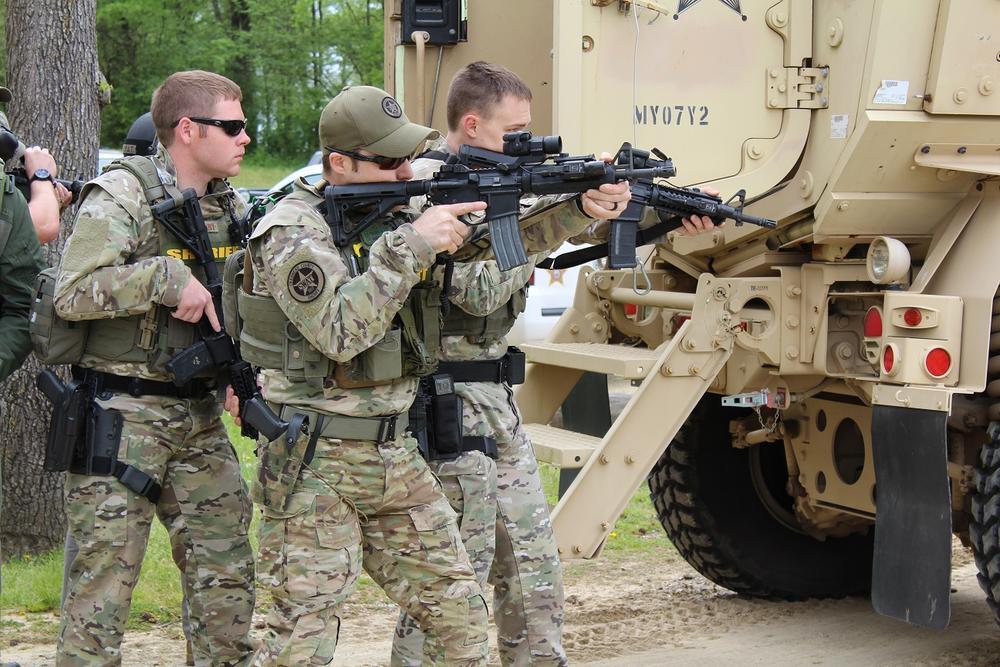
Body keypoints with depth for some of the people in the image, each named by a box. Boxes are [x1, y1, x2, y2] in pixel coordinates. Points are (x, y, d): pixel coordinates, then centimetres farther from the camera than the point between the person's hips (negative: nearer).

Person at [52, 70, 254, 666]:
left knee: (227, 576, 9)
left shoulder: (231, 205, 12)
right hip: (122, 416, -7)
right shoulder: (123, 194, -10)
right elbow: (72, 294, -20)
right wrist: (168, 277, -22)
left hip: (200, 417, 7)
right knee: (104, 578, -4)